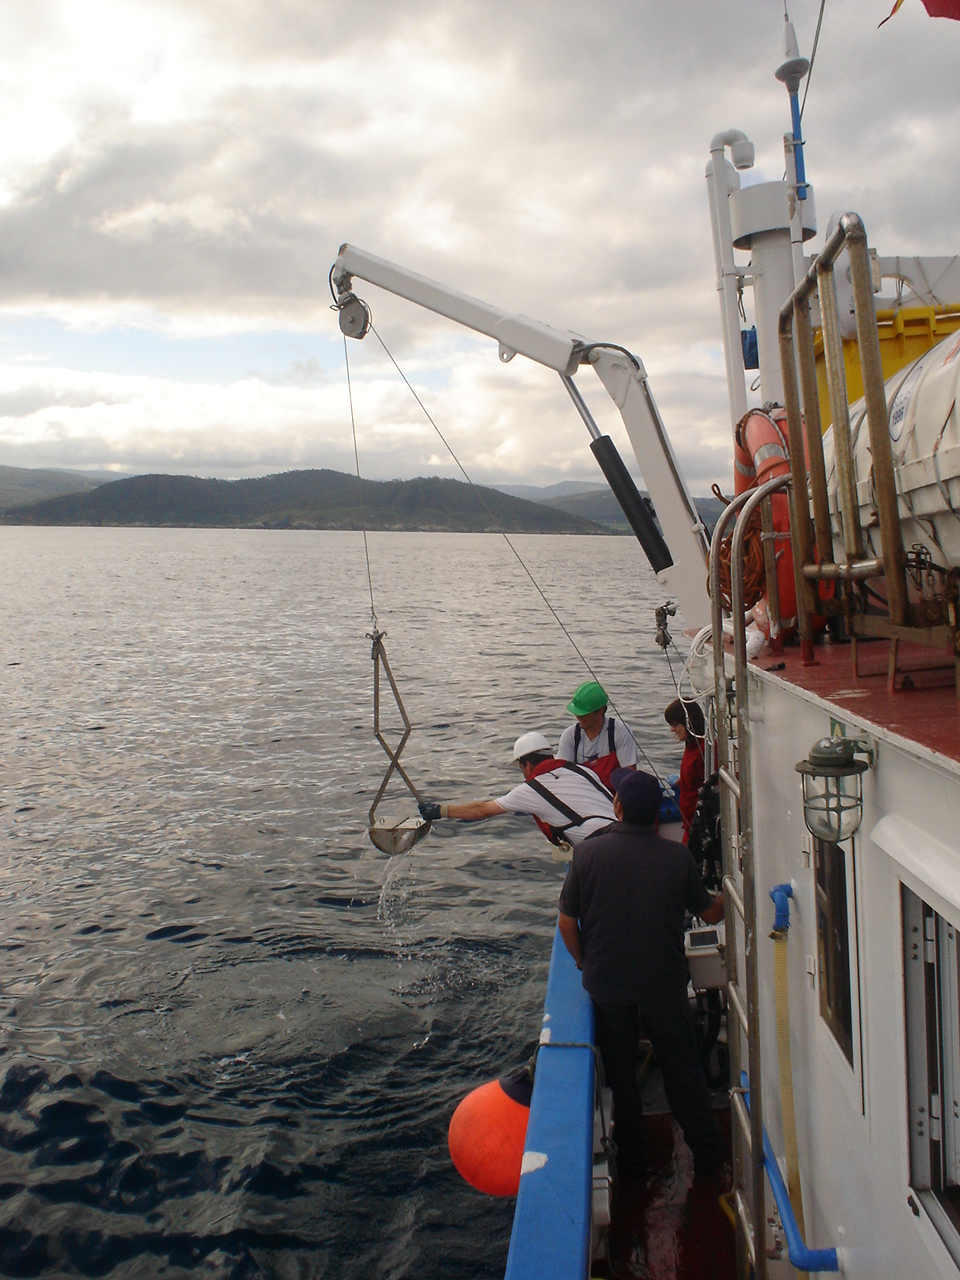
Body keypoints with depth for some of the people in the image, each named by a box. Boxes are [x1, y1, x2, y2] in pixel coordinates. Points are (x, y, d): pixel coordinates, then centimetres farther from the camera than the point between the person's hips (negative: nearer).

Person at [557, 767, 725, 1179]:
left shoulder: (588, 852, -15)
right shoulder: (677, 857, -13)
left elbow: (566, 922, -9)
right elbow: (711, 913, 2)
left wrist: (585, 963, 8)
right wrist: (726, 900, 24)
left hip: (606, 985, 0)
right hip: (664, 985, 0)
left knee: (619, 1071, 18)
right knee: (682, 1066, 19)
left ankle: (630, 1160, 32)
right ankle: (706, 1151, 32)